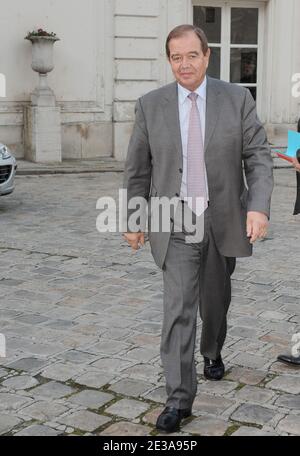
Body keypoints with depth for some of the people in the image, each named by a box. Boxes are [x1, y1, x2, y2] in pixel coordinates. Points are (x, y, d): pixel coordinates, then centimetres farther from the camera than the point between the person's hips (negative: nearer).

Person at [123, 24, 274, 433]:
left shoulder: (237, 99, -2)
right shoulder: (150, 105, -1)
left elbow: (259, 157, -5)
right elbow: (137, 168, 5)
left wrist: (259, 206, -18)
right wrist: (134, 218, 5)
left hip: (223, 221, 1)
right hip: (175, 224, -1)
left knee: (215, 300, 18)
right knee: (178, 307, -8)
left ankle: (212, 352, 48)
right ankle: (179, 398, -1)